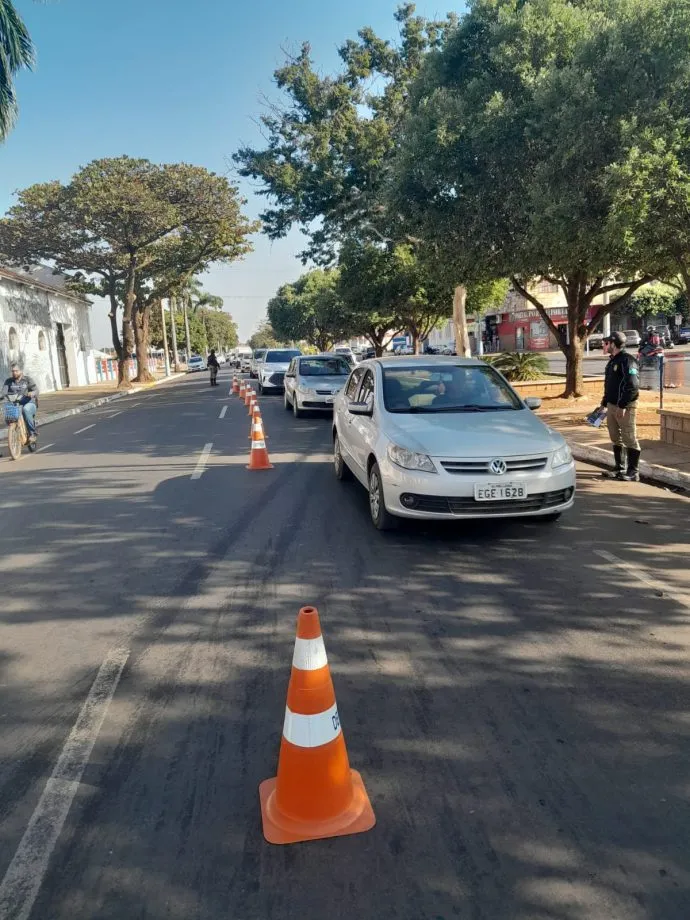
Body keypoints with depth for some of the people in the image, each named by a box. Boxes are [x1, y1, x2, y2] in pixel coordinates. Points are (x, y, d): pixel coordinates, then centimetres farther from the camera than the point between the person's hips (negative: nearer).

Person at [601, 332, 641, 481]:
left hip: (625, 407, -9)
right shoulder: (612, 361, 15)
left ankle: (633, 472, 3)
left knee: (629, 439, -3)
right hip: (612, 406, 10)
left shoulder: (627, 361, -15)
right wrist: (604, 403, 19)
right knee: (616, 439, 14)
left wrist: (622, 406, -23)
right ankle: (620, 469, 24)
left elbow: (633, 386, -22)